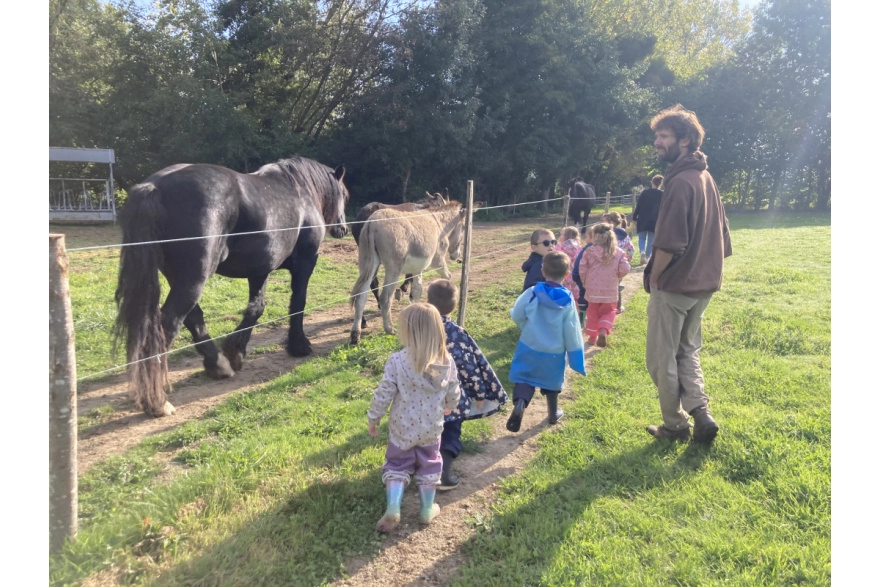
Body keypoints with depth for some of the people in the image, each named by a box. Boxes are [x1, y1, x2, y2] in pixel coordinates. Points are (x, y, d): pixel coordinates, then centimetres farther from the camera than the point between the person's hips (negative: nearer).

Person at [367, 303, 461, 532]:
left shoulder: (397, 361, -23)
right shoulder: (447, 361, -11)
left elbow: (383, 395, -17)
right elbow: (454, 394, 1)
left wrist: (373, 418, -1)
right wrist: (448, 407, 23)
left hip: (402, 427, -2)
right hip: (431, 427, 2)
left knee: (397, 465, 17)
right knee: (429, 466, 21)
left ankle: (393, 509, 8)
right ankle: (427, 510, 31)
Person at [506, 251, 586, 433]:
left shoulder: (532, 293, -14)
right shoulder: (568, 301, -13)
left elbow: (516, 315, -5)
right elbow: (572, 334, -10)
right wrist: (577, 361, -1)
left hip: (529, 348, -1)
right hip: (554, 353, 1)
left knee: (524, 379, 6)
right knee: (551, 383, 20)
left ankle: (519, 404, -20)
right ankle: (553, 413, 36)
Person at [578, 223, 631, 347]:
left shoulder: (590, 251, -8)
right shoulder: (618, 252, -4)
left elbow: (582, 269, -6)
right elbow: (625, 269, -9)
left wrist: (585, 282, 10)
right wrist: (616, 277, 10)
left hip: (592, 289, 0)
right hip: (610, 290, 0)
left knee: (593, 312, 17)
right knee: (609, 311, 15)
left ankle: (592, 336, 22)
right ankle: (603, 330, -8)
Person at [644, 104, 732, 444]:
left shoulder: (680, 182, -19)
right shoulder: (705, 177, 10)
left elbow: (669, 242, -24)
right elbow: (721, 234, 15)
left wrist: (653, 277, -10)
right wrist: (705, 268, 17)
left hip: (673, 286, -9)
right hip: (702, 284, 9)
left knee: (661, 360, 6)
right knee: (687, 352, 21)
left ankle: (675, 425, 16)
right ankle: (701, 414, 11)